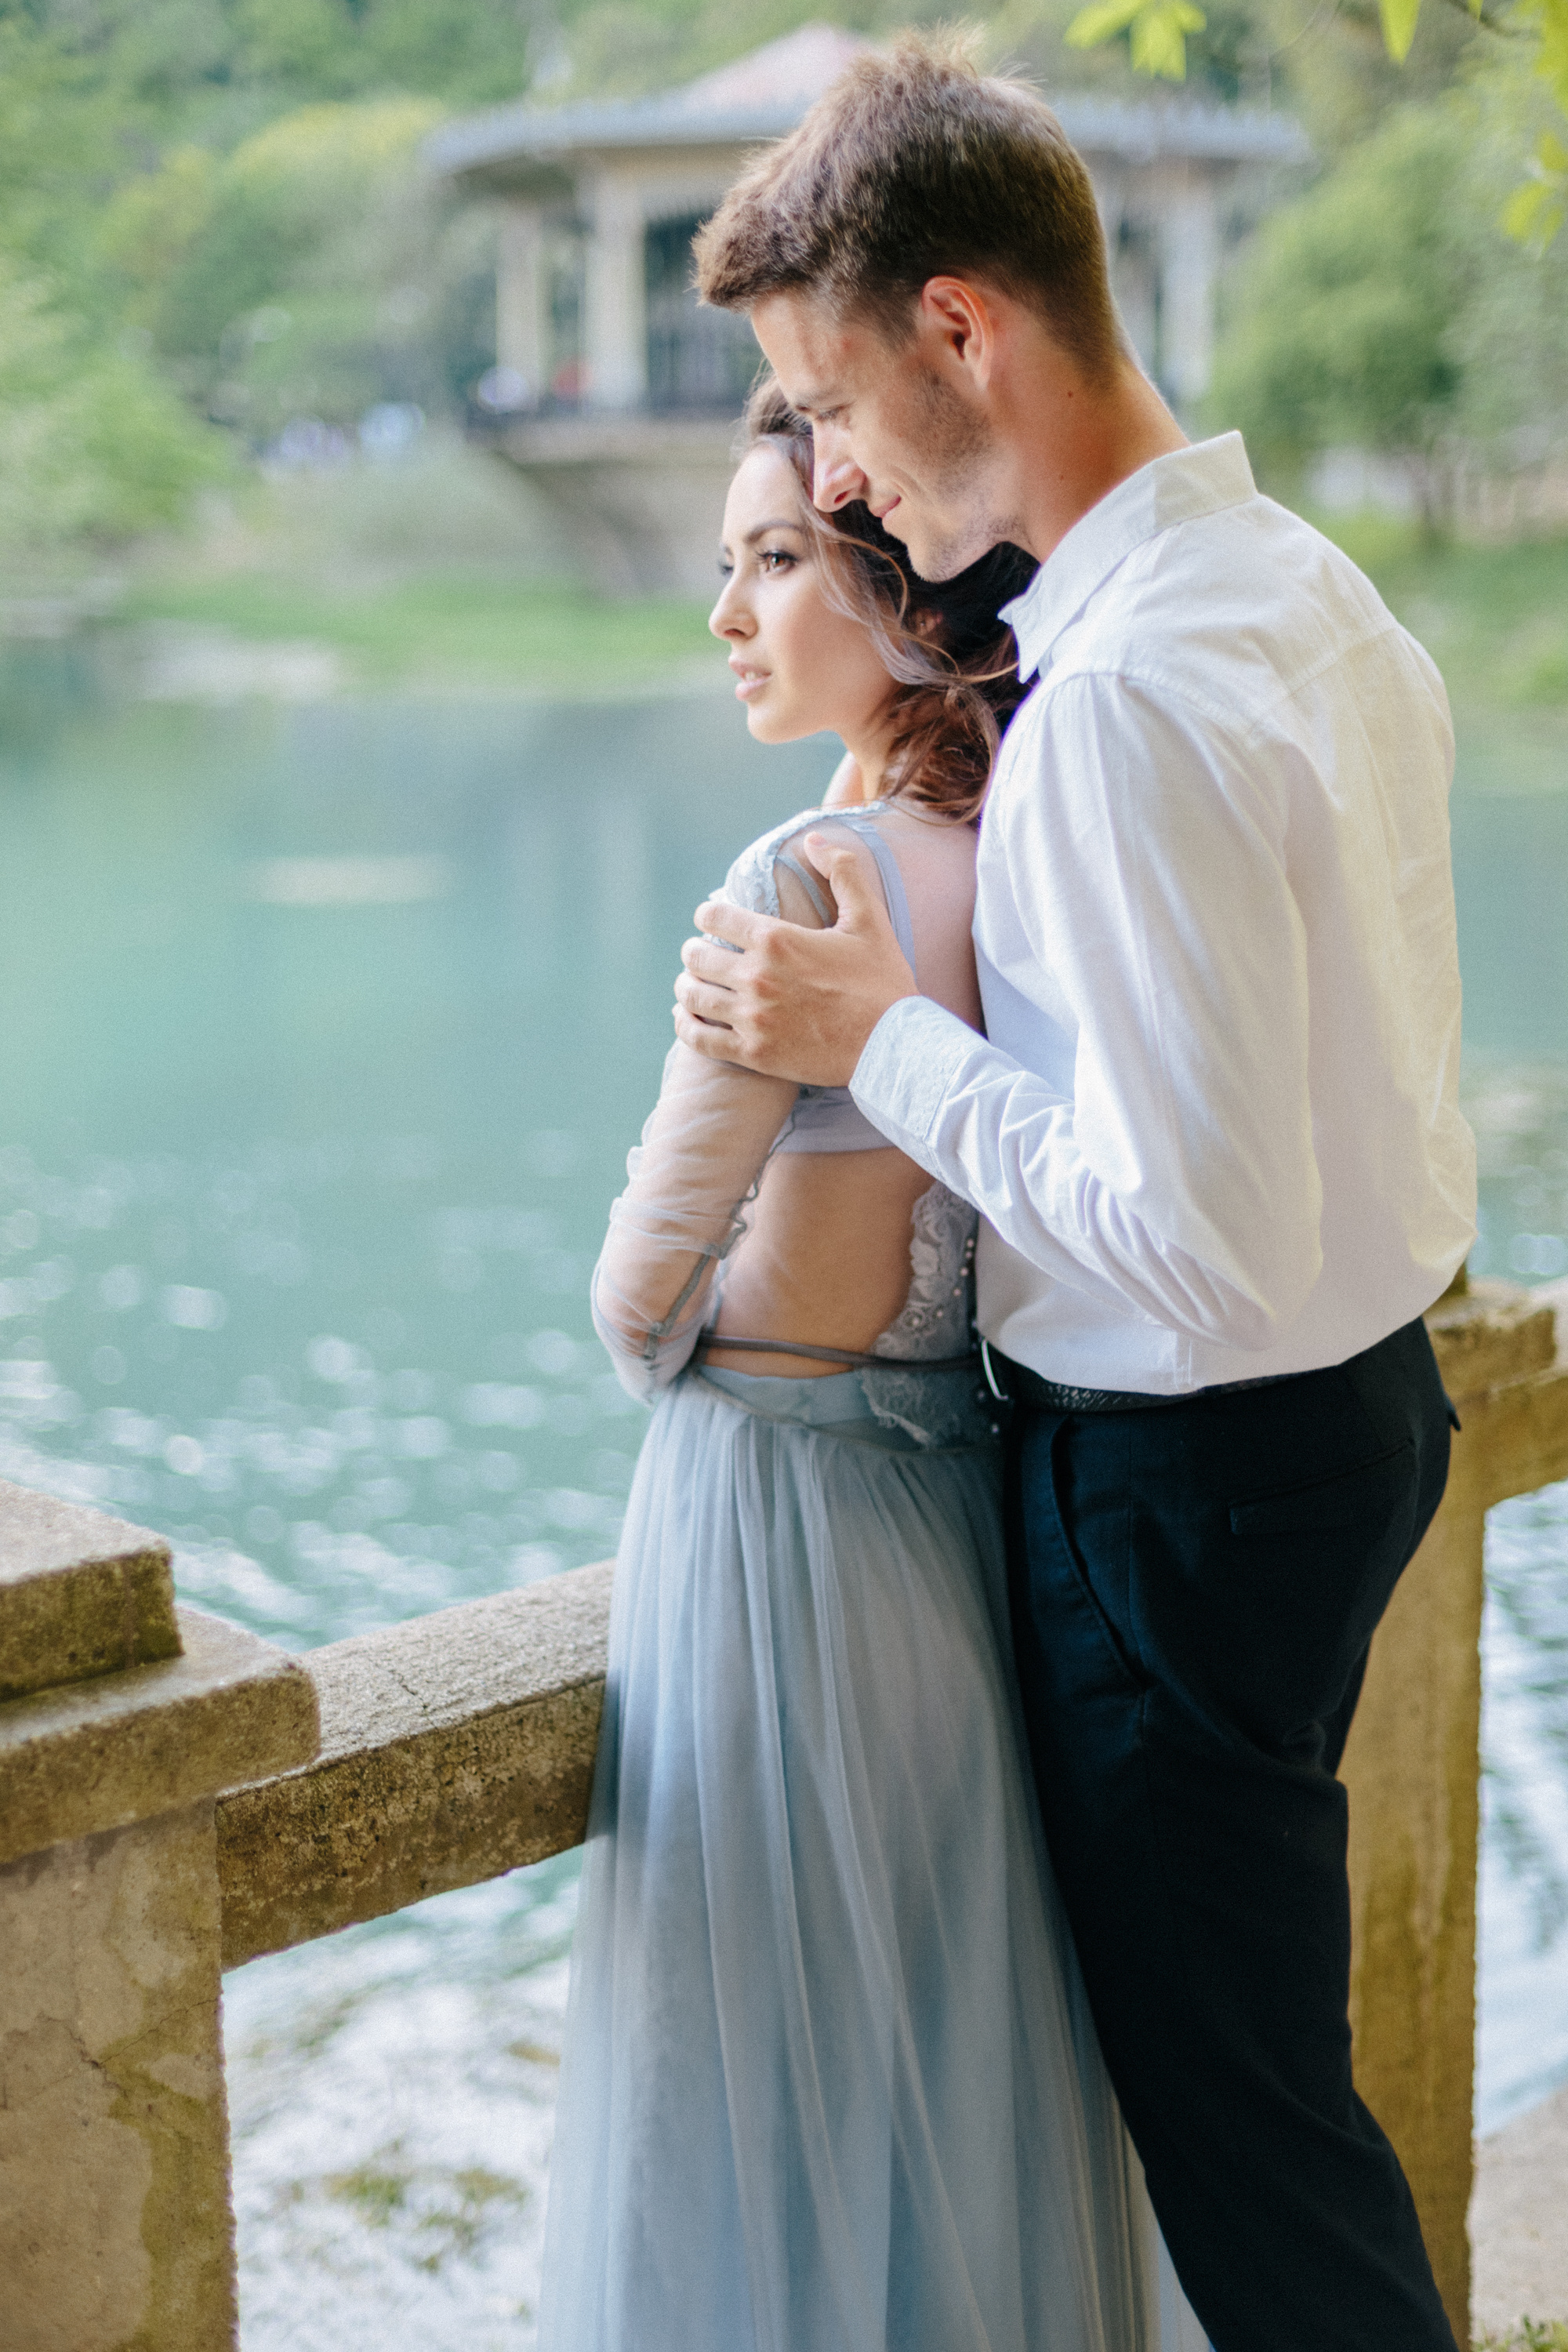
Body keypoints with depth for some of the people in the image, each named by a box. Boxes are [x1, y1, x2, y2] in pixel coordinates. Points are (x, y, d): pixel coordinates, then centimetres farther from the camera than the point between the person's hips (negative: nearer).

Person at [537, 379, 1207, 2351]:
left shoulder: (810, 881, -21)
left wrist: (662, 1359, 4)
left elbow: (643, 1284, -16)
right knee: (979, 2046, 21)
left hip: (779, 1514, -7)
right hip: (993, 1505, 7)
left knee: (781, 2106, 10)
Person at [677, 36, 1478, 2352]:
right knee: (1243, 2029, 25)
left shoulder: (1124, 701, -26)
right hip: (1367, 1385, 10)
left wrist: (889, 1044, -18)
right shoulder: (1311, 584, 5)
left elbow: (1204, 1252, -28)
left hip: (1196, 1467, -10)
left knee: (1236, 2094, 8)